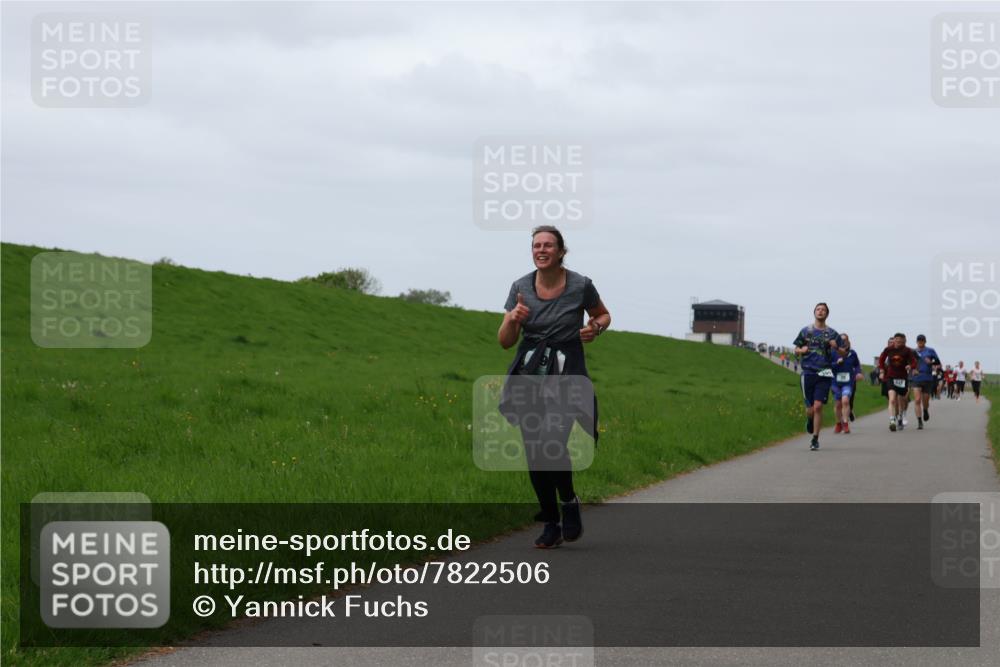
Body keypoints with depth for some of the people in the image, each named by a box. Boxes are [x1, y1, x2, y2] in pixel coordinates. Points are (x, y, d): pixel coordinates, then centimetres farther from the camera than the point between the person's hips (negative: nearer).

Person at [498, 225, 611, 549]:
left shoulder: (580, 285, -7)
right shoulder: (520, 287, -1)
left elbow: (604, 315, 14)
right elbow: (505, 342, 4)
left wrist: (595, 328, -8)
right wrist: (513, 320, -16)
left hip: (567, 369, -3)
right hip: (530, 369, 3)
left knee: (552, 442, -22)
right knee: (533, 451, 1)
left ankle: (569, 501, 5)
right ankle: (551, 524, 15)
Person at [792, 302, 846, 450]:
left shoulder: (832, 333, 7)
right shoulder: (805, 331, 10)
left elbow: (843, 353, 9)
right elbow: (796, 349, 17)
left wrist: (836, 347, -11)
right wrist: (801, 350, -5)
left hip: (824, 373, -1)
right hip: (808, 372, 1)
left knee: (818, 407, -11)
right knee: (810, 409, 1)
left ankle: (815, 440, -1)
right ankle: (810, 419, 39)